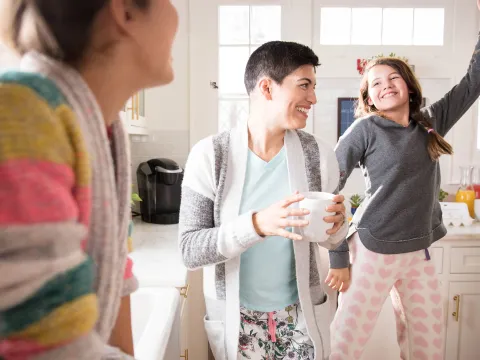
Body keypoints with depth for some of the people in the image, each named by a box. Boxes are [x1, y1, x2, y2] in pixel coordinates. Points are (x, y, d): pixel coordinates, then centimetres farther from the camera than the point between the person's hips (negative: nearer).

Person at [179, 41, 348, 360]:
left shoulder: (319, 155, -8)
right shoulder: (210, 155, -16)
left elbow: (332, 239, 4)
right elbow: (190, 250, -17)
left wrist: (336, 223, -19)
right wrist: (256, 224, -32)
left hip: (301, 314, 3)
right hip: (234, 318, -2)